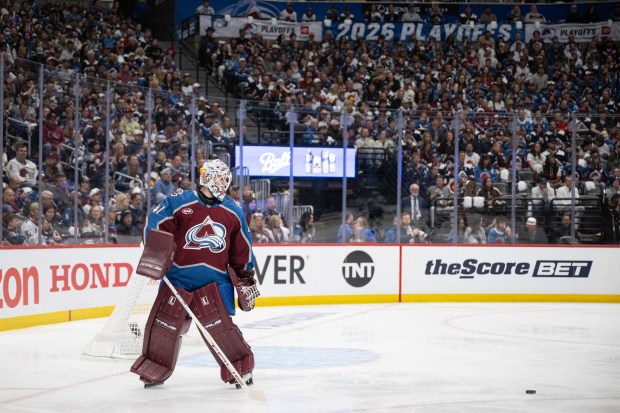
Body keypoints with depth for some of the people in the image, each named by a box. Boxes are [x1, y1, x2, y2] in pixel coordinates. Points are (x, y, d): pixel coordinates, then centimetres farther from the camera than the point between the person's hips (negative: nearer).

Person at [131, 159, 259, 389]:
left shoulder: (233, 212, 9)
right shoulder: (178, 203, -4)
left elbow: (242, 249, 16)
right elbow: (154, 225, -6)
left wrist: (247, 277, 15)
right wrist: (155, 257, -16)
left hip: (215, 278, 1)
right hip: (178, 276, -1)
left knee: (219, 325, -13)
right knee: (165, 323, 2)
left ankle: (241, 369, 0)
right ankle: (154, 370, 22)